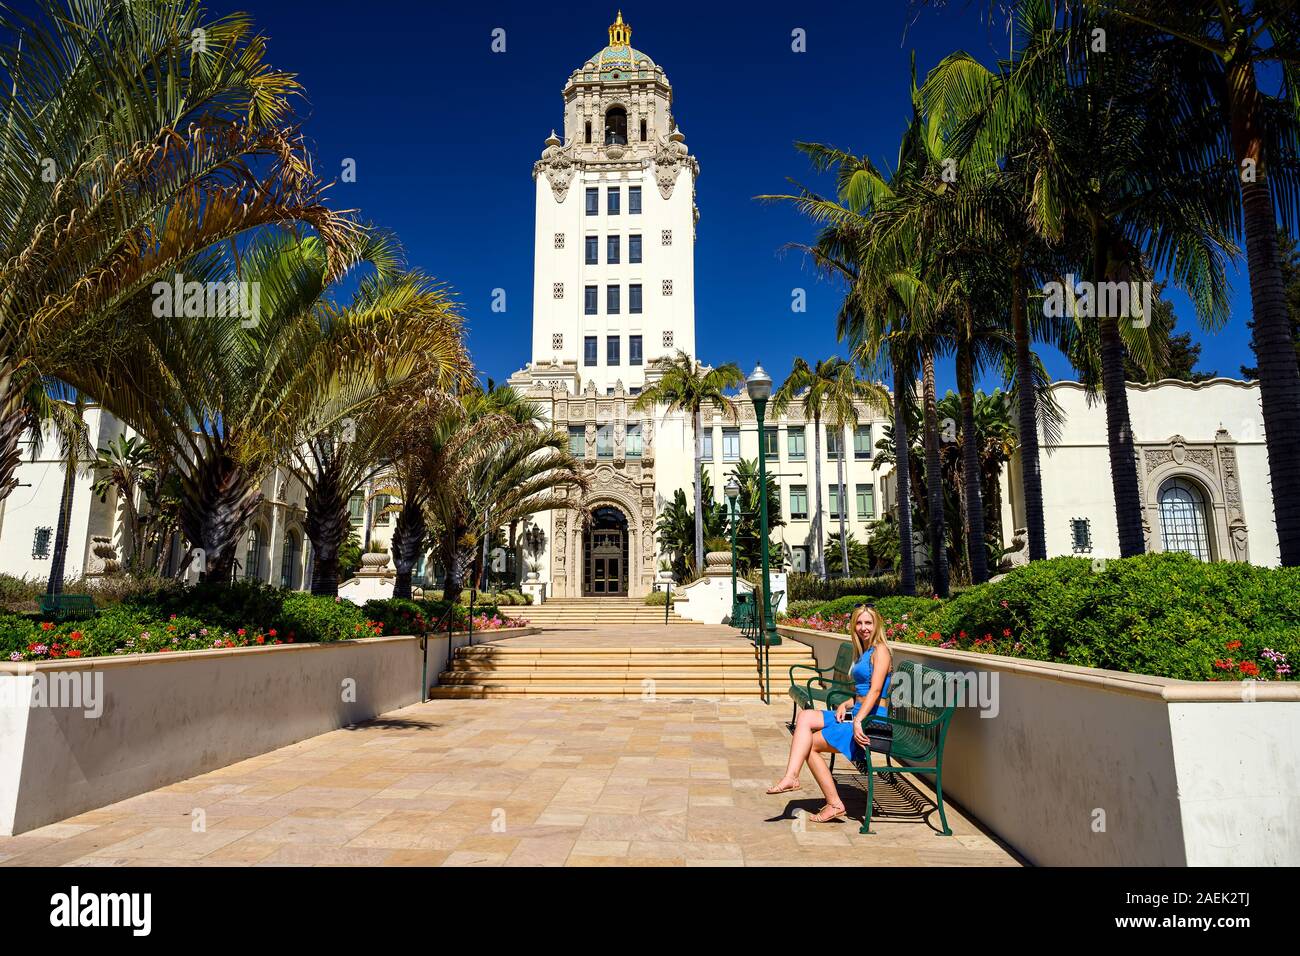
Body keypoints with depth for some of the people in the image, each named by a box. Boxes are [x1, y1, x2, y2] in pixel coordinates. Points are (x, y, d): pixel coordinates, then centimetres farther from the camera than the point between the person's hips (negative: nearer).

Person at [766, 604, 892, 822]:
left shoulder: (880, 650, -9)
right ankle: (791, 777, -20)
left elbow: (875, 691, -20)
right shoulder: (863, 652, 19)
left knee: (811, 743, -11)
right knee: (805, 716, -11)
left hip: (872, 720, -8)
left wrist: (858, 721, -29)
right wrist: (845, 704, 3)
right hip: (858, 714, 9)